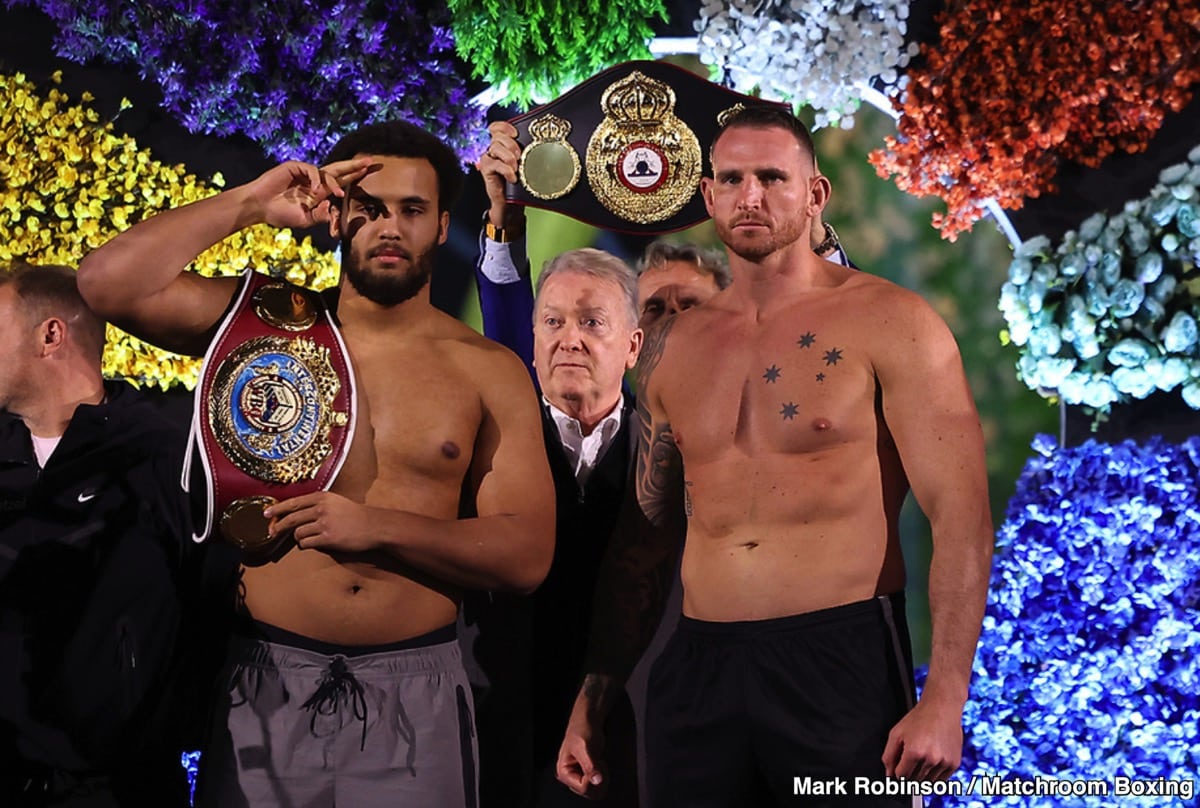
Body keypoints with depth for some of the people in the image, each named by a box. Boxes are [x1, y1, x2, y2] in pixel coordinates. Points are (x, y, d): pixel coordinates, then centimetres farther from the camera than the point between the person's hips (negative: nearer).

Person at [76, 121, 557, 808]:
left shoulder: (489, 372, 1)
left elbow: (527, 554, -4)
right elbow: (109, 283, -8)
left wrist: (375, 526, -17)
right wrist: (250, 203, -7)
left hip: (414, 694, 0)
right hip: (266, 681, 0)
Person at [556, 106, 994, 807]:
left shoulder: (890, 324, -3)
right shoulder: (673, 348, 12)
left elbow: (960, 515, -9)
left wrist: (944, 698, -18)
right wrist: (592, 701, 13)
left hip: (843, 661, -4)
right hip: (698, 666, 5)